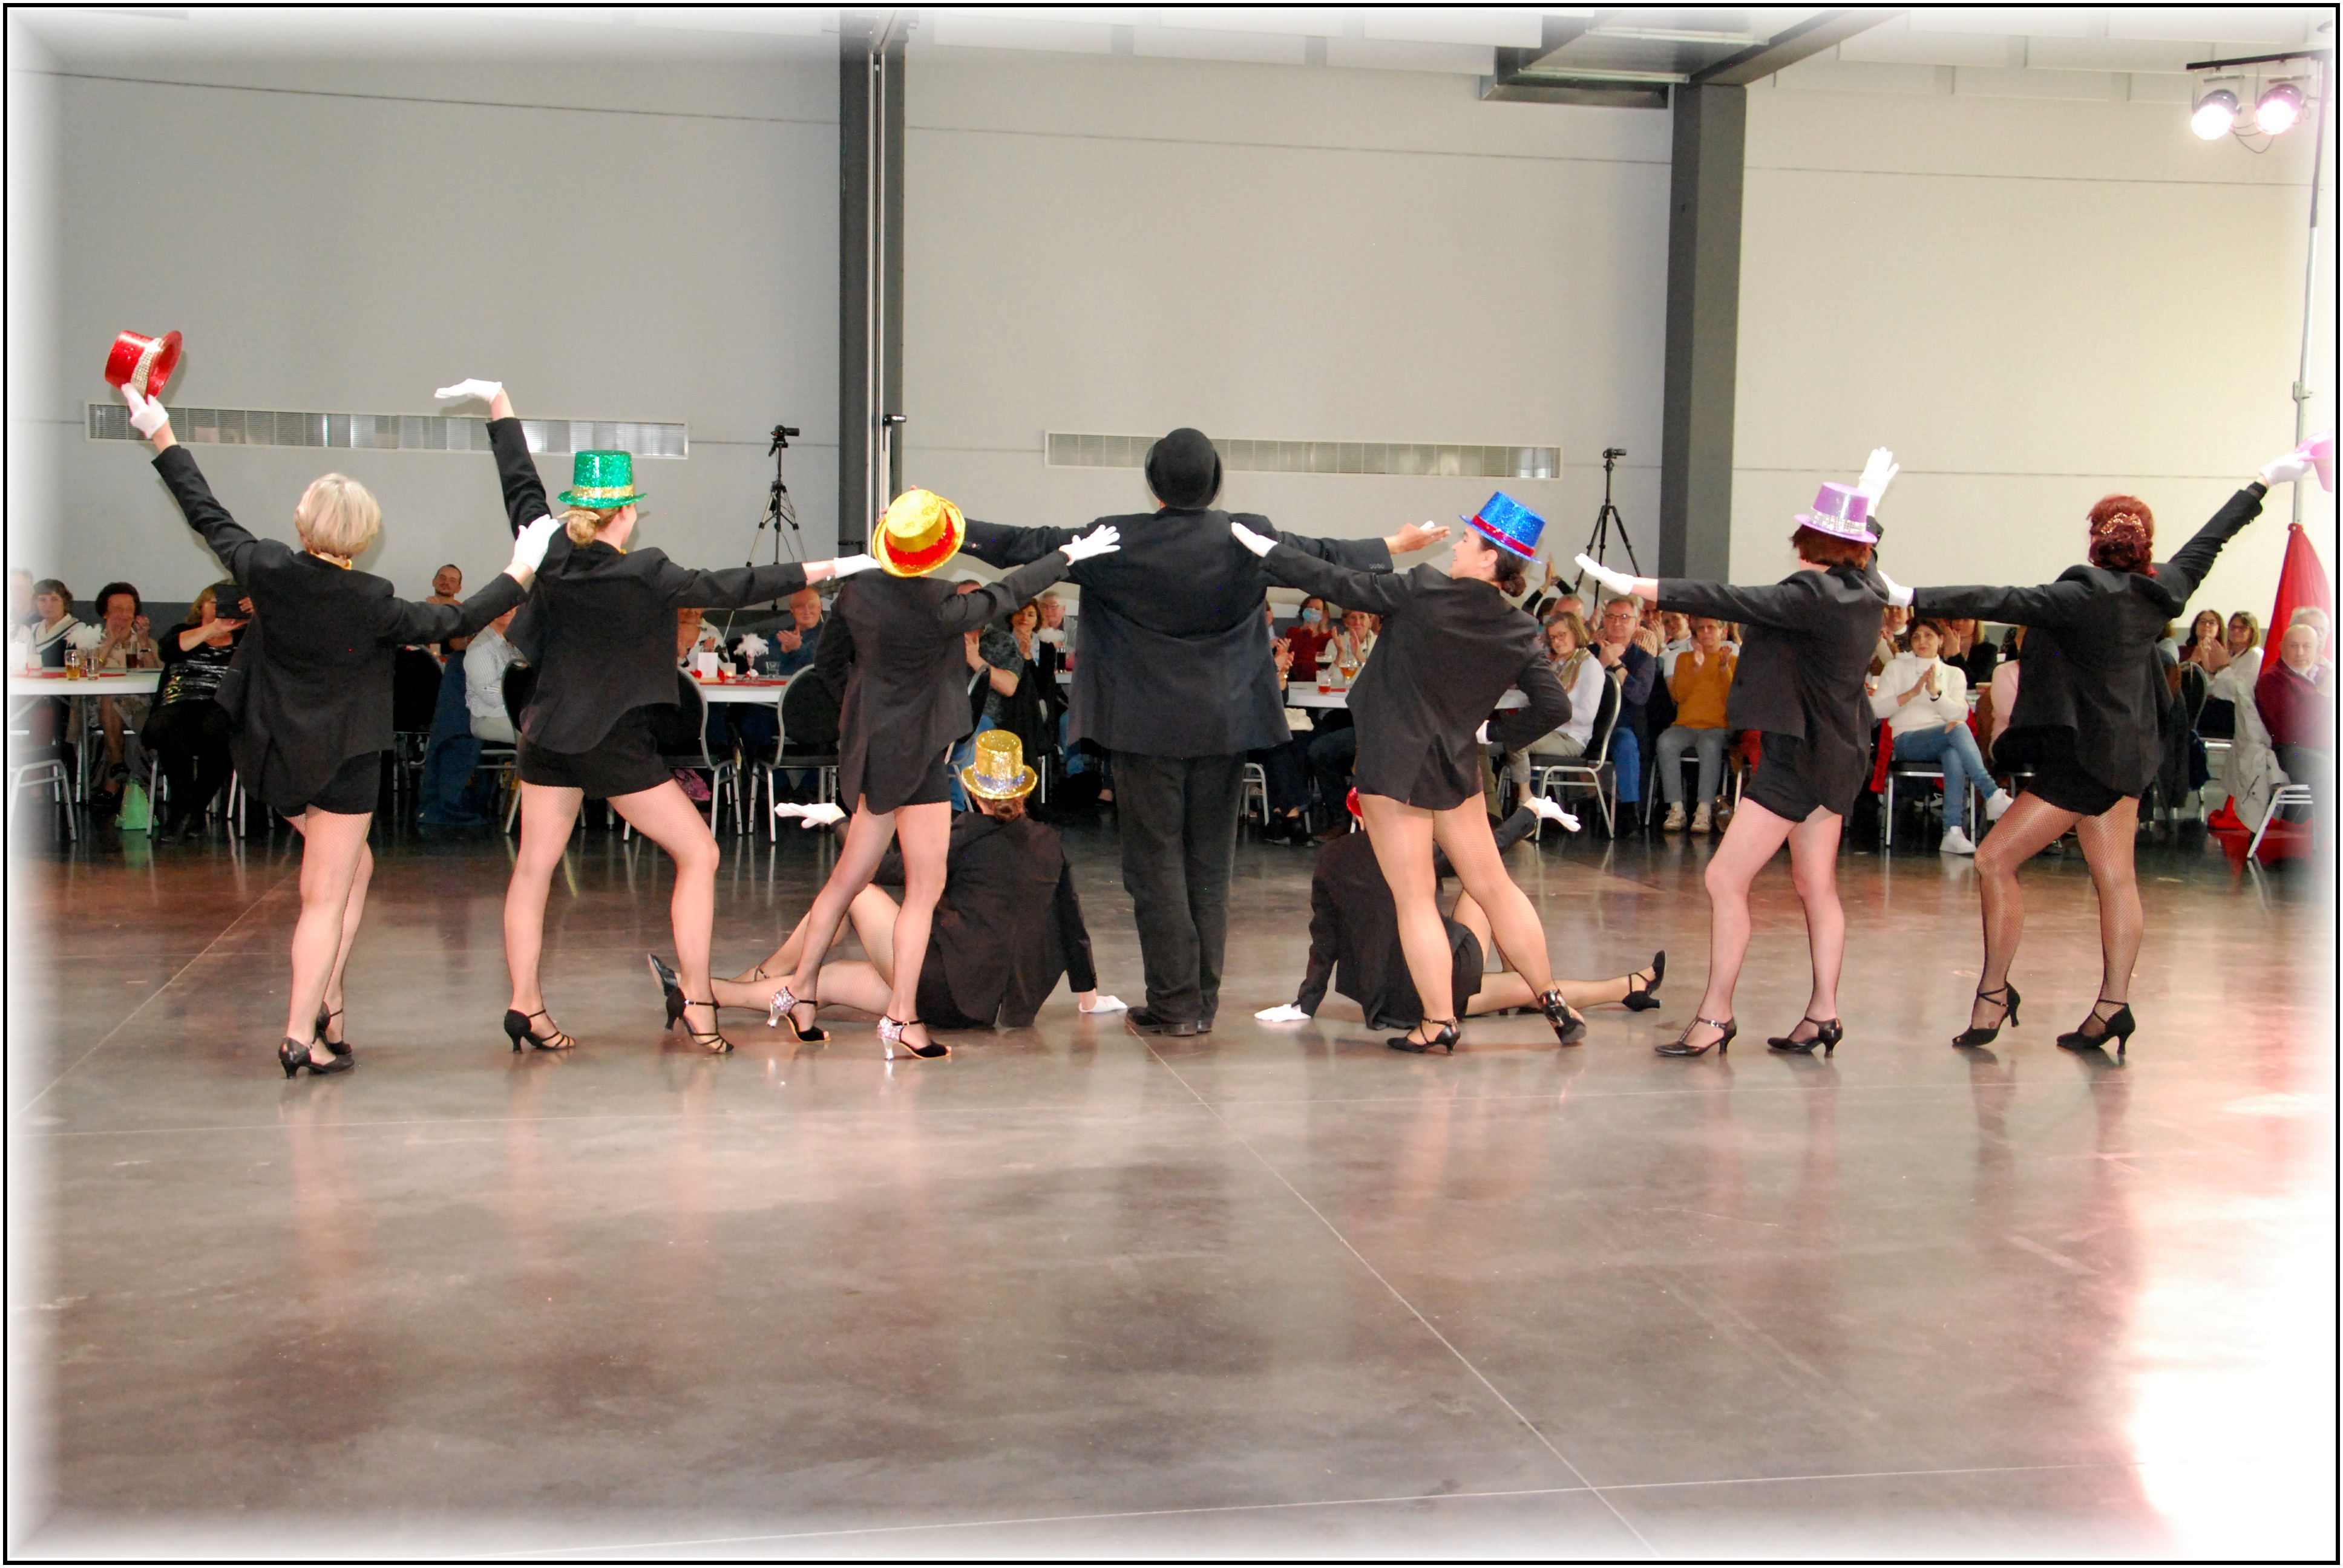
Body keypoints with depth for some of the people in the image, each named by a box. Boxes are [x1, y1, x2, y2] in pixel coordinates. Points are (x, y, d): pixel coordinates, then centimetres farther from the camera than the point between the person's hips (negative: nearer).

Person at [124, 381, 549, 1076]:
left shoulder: (266, 571, -9)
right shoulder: (371, 604, -19)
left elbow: (208, 516, 7)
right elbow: (454, 622, -7)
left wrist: (163, 439, 19)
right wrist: (519, 572, 4)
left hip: (273, 752, 5)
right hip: (341, 760, -5)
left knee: (355, 863, 23)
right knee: (325, 900, 2)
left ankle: (325, 1001, 18)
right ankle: (301, 1036, 1)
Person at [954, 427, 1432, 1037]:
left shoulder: (1117, 542, -8)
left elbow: (1032, 547, -1)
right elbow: (1324, 556, 12)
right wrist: (1396, 546, 30)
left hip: (1146, 726, -2)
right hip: (1222, 728, 3)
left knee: (1155, 861, 3)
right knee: (1209, 862, 9)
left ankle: (1174, 1002, 2)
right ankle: (1203, 1002, 13)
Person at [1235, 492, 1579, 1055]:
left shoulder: (1424, 593, -15)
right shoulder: (1521, 633, -3)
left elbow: (1336, 582, -10)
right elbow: (1554, 707, -3)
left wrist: (1263, 546, 0)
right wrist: (1495, 729, 12)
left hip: (1394, 766, -5)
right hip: (1457, 765, 5)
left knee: (1415, 897, 2)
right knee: (1493, 885, 15)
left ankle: (1439, 1022, 3)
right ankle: (1553, 1002, 21)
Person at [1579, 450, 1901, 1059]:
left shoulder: (1812, 593, -19)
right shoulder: (1867, 593, 6)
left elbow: (1732, 601, -24)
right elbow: (1860, 553, 29)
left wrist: (1639, 587, -23)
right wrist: (1865, 497, 47)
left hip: (1797, 755, -10)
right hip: (1838, 757, 10)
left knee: (1725, 879, -8)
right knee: (1816, 886, 14)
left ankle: (1715, 1015, -8)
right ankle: (1822, 1015, 16)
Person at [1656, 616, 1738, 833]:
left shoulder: (1734, 661, 13)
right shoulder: (1684, 658, 20)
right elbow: (1679, 695, 5)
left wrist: (1724, 668, -12)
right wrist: (1696, 668, -6)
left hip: (1718, 727, -2)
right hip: (1686, 725, 2)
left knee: (1711, 746, -37)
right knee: (1665, 743, -31)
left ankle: (1704, 811, -37)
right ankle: (1676, 809, -30)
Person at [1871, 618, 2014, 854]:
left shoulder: (1954, 674, 20)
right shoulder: (1896, 667, 15)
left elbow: (1960, 714, 2)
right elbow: (1876, 709, -1)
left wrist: (1935, 692, -14)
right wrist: (1912, 693, -13)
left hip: (1946, 740, 2)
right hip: (1907, 741, -2)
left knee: (1954, 754, -39)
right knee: (1957, 728, -35)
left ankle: (1953, 832, -46)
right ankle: (1993, 795, -44)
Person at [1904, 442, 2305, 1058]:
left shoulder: (2086, 596, -20)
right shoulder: (2164, 589, 1)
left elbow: (2005, 602, -29)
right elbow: (2210, 539, 17)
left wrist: (1913, 598, -34)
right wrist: (2264, 482, 33)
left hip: (2084, 759, -9)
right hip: (2127, 751, 9)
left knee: (1994, 863, -5)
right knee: (2115, 876, 10)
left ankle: (1993, 995, -2)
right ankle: (2113, 1006, 10)